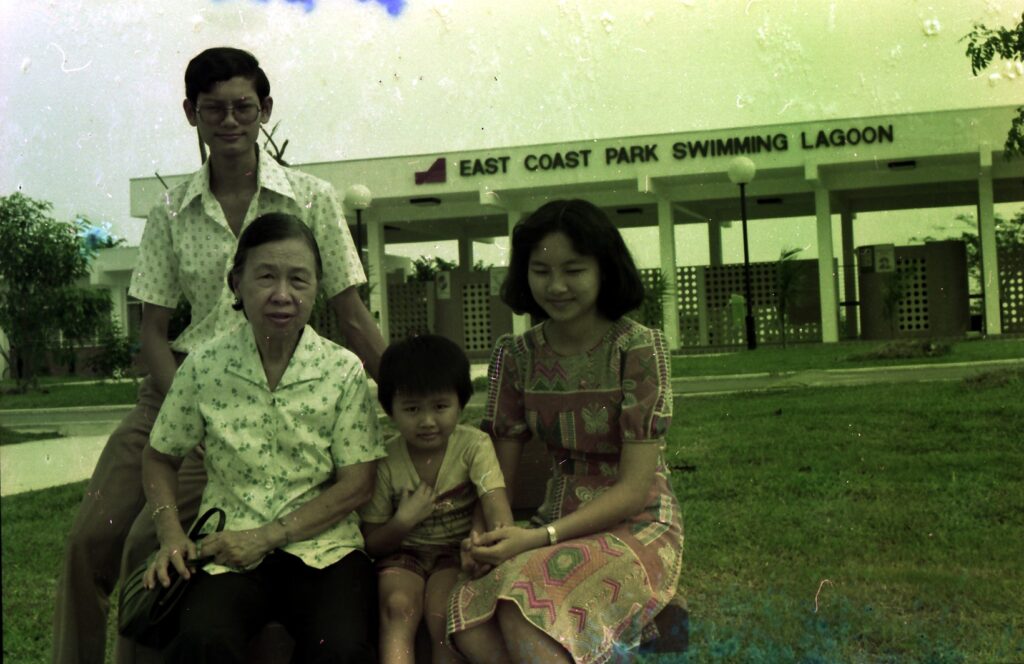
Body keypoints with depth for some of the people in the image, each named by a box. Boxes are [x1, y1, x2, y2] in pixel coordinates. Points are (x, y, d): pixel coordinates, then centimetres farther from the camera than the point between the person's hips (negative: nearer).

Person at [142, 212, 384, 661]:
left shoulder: (344, 371, -1)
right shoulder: (203, 367, 2)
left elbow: (357, 484, -2)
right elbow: (160, 459, 15)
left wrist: (267, 536, -10)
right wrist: (171, 535, -3)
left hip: (322, 546, 0)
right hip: (229, 551, 0)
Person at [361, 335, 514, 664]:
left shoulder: (474, 445, -7)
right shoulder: (386, 460, -4)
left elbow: (496, 504, -23)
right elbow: (372, 543, 1)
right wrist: (404, 521, -18)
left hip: (458, 550, -1)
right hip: (404, 553, 1)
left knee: (441, 614, -30)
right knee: (398, 605, -29)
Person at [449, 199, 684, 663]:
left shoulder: (639, 348, -10)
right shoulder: (516, 355, 4)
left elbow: (634, 489, -14)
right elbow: (499, 472, 6)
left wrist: (540, 537, -25)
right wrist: (482, 538, -16)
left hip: (635, 526, -4)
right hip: (558, 526, 5)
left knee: (523, 605, -34)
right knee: (469, 621, -27)